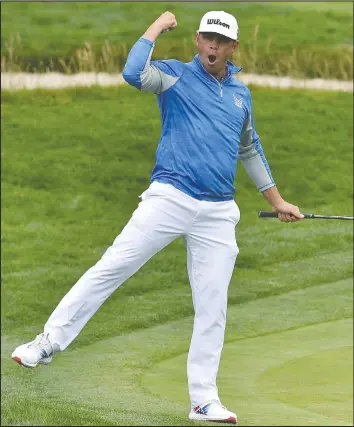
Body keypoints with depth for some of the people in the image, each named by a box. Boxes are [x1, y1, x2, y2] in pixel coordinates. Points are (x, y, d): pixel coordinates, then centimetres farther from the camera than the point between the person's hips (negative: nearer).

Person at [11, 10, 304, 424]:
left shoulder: (240, 94, 17)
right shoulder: (176, 76, 2)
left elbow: (249, 149, 31)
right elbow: (133, 73, -19)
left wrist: (276, 200, 32)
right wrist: (158, 26, -8)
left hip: (218, 214, 4)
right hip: (169, 199, -4)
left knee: (212, 309, 2)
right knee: (111, 267, -11)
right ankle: (49, 341, -4)